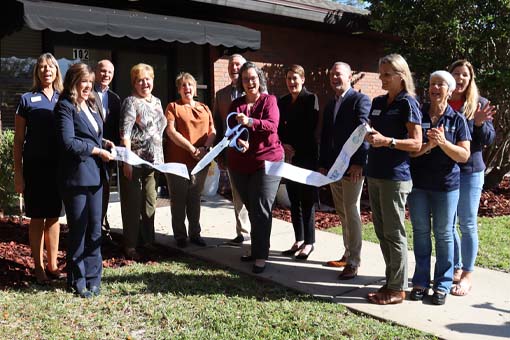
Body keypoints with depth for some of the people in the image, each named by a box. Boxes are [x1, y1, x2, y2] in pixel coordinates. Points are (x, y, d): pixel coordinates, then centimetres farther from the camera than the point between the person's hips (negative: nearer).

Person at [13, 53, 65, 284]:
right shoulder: (27, 100, 0)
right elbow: (18, 140, 0)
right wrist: (18, 173, -5)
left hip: (59, 166, 3)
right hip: (35, 166, -3)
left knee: (54, 216, 10)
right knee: (37, 218, 4)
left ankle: (52, 265, 20)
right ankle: (38, 268, 14)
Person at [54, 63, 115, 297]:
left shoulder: (90, 105, 17)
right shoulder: (65, 106, -7)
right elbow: (68, 142, -16)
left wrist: (105, 143, 6)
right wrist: (98, 151, -12)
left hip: (95, 174, 7)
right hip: (76, 175, -7)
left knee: (95, 228, 10)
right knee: (78, 230, 2)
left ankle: (92, 277, 20)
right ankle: (78, 281, 15)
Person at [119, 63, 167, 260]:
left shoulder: (157, 102, 15)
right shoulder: (131, 102, -6)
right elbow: (125, 133, -13)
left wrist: (161, 157, 15)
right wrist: (127, 161, -19)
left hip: (153, 160, 7)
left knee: (150, 201, 12)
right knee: (133, 203, 1)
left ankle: (147, 240, 24)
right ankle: (130, 245, 10)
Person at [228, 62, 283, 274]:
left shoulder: (269, 100, -2)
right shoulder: (236, 104, 10)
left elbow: (272, 125, -18)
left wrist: (250, 122, -35)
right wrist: (238, 141, -21)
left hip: (266, 161, -5)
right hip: (240, 164, 5)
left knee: (261, 209, -8)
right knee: (251, 209, 12)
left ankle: (261, 256, -3)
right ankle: (257, 249, 25)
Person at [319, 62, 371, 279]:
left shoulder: (360, 100, -6)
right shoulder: (330, 105, 18)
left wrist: (358, 162, -23)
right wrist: (323, 164, 11)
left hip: (352, 167, -7)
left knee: (351, 213, -6)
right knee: (342, 213, 13)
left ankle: (354, 262, 2)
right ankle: (348, 254, 24)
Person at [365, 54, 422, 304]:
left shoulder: (408, 103, -6)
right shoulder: (378, 102, 14)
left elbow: (416, 143, -11)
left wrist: (387, 141, -23)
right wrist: (367, 134, 0)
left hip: (395, 177, -7)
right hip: (374, 174, 7)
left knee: (394, 233, -1)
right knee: (381, 231, 12)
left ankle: (398, 289, 10)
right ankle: (390, 281, 24)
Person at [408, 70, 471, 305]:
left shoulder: (457, 120, 1)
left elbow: (464, 155, -5)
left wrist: (443, 142, -20)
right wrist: (428, 145, -19)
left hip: (446, 185, -1)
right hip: (418, 183, 1)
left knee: (443, 234, 6)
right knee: (420, 231, 8)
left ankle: (442, 285, 17)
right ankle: (421, 282, 18)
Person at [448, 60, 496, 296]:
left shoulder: (479, 104, 0)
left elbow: (489, 139, -4)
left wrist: (480, 123, -21)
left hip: (469, 171, -3)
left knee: (467, 224, 3)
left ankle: (467, 274, 14)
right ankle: (456, 268, 26)